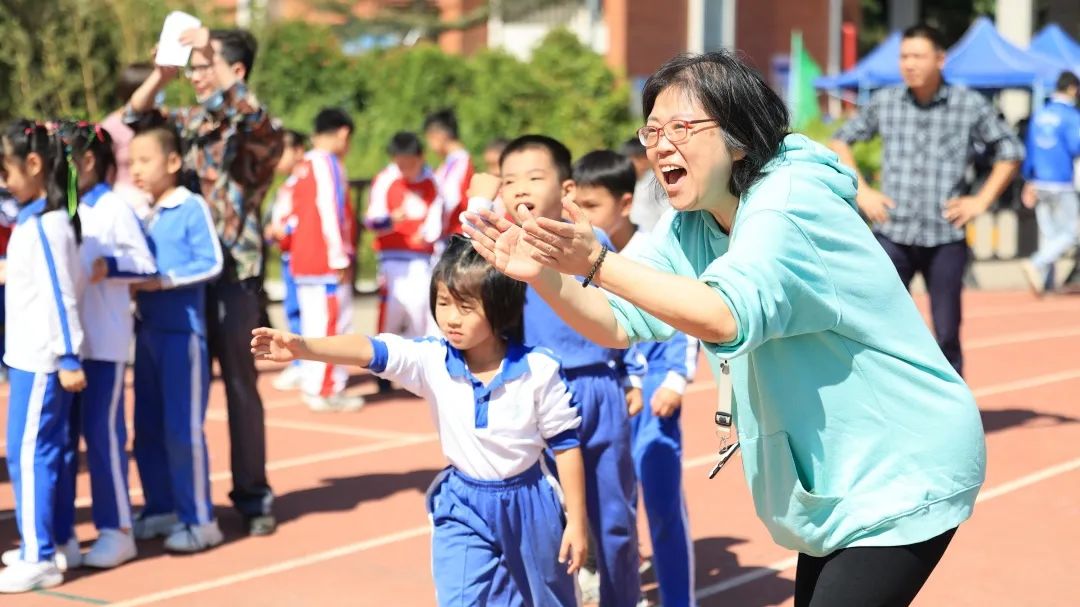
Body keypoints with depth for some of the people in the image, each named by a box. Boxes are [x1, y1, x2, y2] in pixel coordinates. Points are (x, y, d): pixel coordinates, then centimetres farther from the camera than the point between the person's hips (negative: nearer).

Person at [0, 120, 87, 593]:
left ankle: (39, 559, -3)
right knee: (45, 452, 15)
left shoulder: (45, 226, -16)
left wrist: (68, 358, -18)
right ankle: (57, 542, 24)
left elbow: (61, 295, -18)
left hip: (41, 362, -9)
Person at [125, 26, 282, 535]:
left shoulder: (262, 131, -4)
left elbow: (253, 120, -26)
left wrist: (212, 56, -27)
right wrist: (162, 74, -8)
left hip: (235, 275, -5)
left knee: (240, 386, 2)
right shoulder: (187, 123, 13)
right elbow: (134, 119, 9)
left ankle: (253, 497, 11)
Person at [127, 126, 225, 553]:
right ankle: (162, 509, 23)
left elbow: (211, 263, -15)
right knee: (148, 428, 11)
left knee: (183, 428, -4)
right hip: (147, 329, 7)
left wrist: (163, 281, -19)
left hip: (182, 331, -7)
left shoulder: (192, 207, -9)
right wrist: (133, 282, -7)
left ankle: (199, 520, 4)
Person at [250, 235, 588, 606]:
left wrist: (576, 523, -6)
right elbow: (370, 351, -27)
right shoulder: (432, 360, -13)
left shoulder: (538, 370, -17)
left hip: (527, 505, -1)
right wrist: (303, 348, -44)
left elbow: (565, 443, -9)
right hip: (463, 509, 1)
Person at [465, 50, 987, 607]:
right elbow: (620, 324, -5)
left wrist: (598, 261, -45)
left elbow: (725, 318, -40)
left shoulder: (789, 207, -24)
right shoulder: (689, 227, 2)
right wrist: (545, 276, -22)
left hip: (905, 475, -9)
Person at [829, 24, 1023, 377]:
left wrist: (982, 200, 1)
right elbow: (840, 141, 16)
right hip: (893, 234, 1)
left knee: (947, 335, 4)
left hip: (945, 238, -1)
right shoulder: (884, 103, 3)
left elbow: (1011, 151, 10)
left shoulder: (970, 106, -1)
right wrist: (862, 191, 5)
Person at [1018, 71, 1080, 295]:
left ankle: (1046, 282, 8)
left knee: (1048, 233, 11)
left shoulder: (1039, 115, 10)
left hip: (1039, 182, 7)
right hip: (1061, 184, -7)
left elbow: (1030, 149, 12)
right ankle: (1037, 264, -18)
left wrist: (1029, 183, 17)